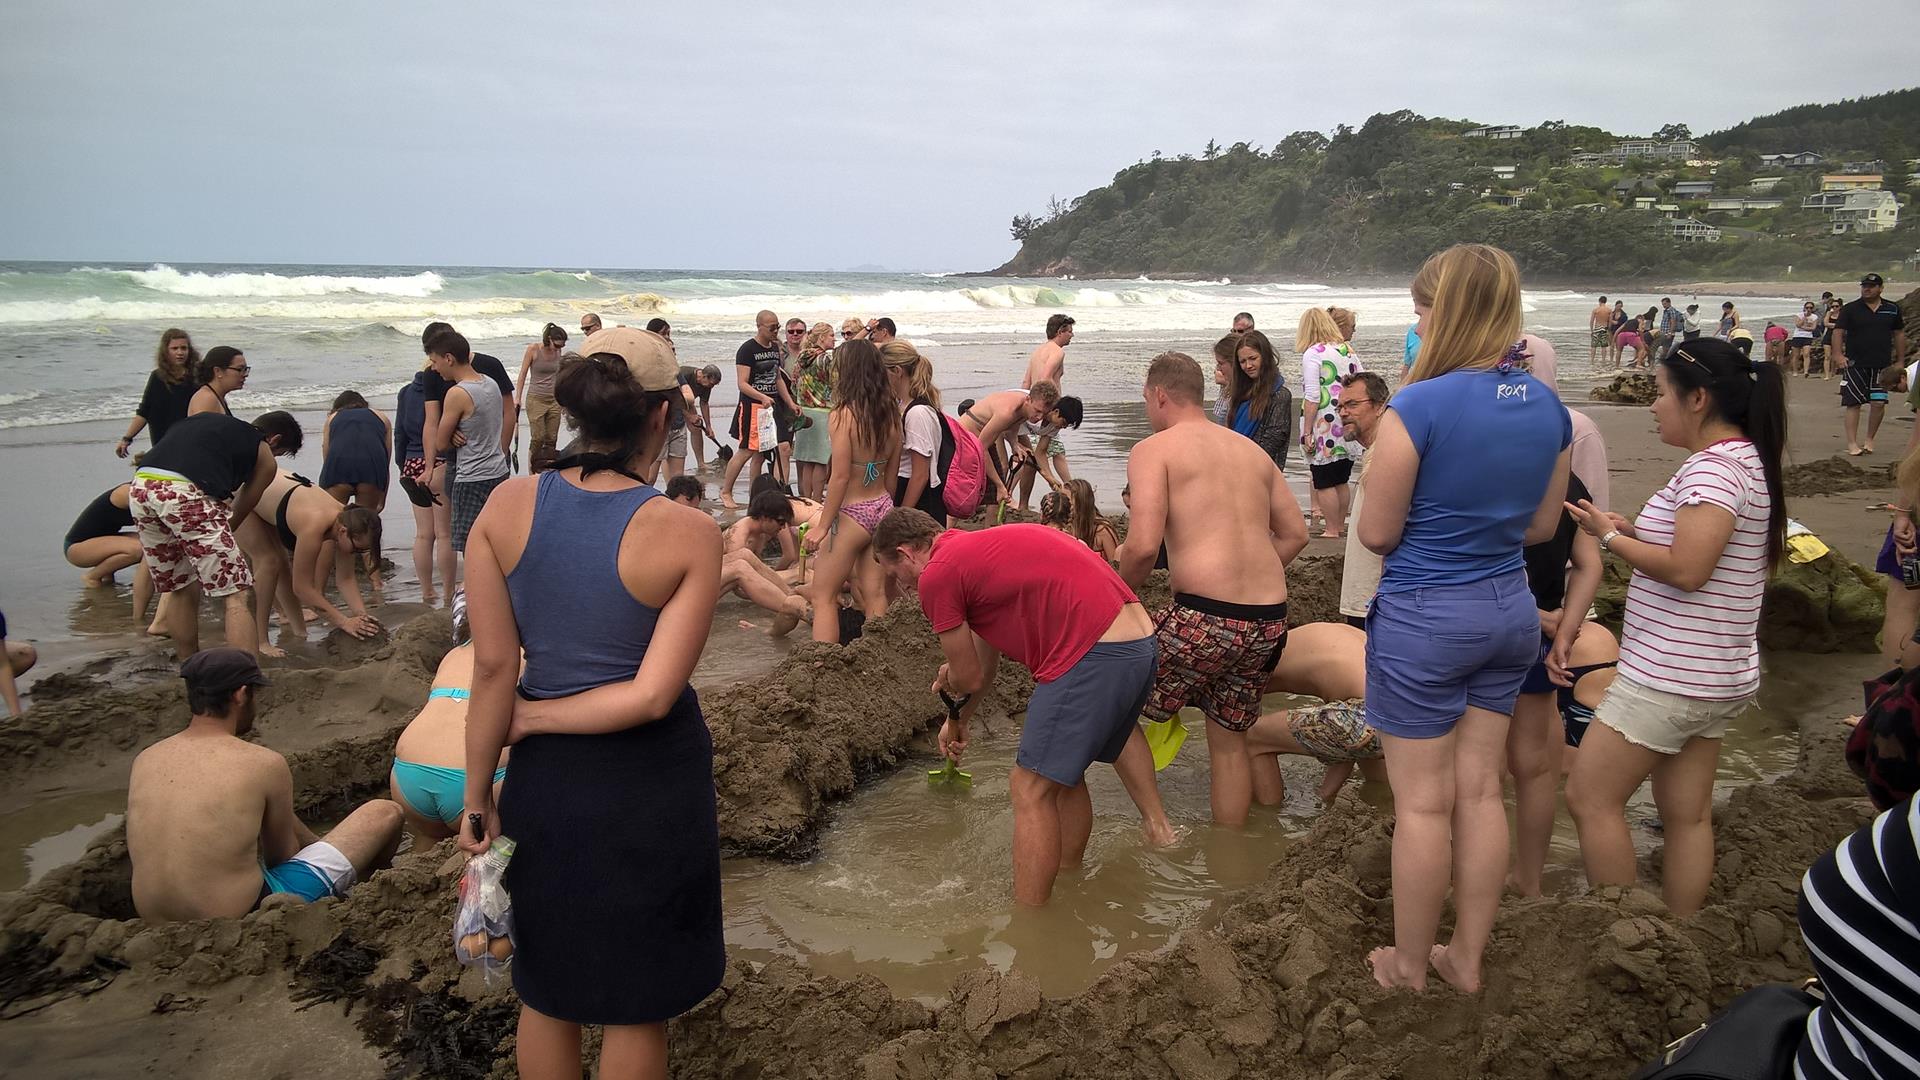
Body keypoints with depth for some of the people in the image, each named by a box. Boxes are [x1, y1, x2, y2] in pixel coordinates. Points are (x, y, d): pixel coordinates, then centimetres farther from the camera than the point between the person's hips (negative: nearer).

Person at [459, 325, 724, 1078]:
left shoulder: (508, 506, -10)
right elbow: (655, 694, -21)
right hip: (649, 782, -3)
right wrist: (535, 718, -8)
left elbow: (493, 665, -8)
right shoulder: (687, 534, -18)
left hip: (546, 775, 3)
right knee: (637, 998, 19)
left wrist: (477, 792, 0)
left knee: (547, 986, 25)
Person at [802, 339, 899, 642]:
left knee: (823, 595, 3)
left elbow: (841, 477, -20)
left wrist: (822, 526, -14)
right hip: (882, 508, 7)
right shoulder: (891, 414, 3)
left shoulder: (843, 415, -17)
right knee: (875, 593, 13)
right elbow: (891, 473, 10)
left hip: (852, 513, -7)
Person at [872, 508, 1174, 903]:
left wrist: (947, 680, 27)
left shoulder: (937, 575, -6)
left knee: (1031, 789, 1)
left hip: (1093, 654, -10)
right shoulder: (981, 546, 23)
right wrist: (960, 719, 42)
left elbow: (969, 679, 4)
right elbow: (985, 660, 32)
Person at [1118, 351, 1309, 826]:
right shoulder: (1252, 450, 18)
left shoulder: (1153, 449, -2)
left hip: (1204, 619, -7)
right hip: (1270, 621, 7)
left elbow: (1143, 545, -14)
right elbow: (1295, 533, 20)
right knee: (1230, 738, 22)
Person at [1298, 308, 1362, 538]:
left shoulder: (1312, 353, -10)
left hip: (1324, 426, -7)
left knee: (1324, 483, 2)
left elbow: (1312, 397, -15)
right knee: (1341, 480, 16)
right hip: (1347, 426, 7)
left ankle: (1332, 530, 5)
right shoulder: (1347, 350, 10)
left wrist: (1307, 431, -11)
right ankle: (1341, 525, 24)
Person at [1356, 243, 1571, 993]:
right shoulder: (1547, 407, 2)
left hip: (1424, 617, -7)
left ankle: (1408, 966, 22)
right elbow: (1542, 524, 12)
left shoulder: (1419, 407, -20)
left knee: (1423, 802, 6)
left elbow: (1376, 533, -14)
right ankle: (1467, 958, 28)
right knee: (1481, 790, 15)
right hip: (1510, 610, 7)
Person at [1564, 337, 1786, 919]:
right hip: (1713, 676, 10)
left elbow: (1686, 569, -26)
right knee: (1688, 813, 15)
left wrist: (1610, 537, -13)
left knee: (1589, 797, -2)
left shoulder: (1713, 468, -19)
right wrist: (1636, 533, 9)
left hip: (1668, 676, -10)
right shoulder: (1745, 460, 13)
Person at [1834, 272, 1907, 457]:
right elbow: (1838, 331, -5)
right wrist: (1837, 354, -19)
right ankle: (1852, 443, 3)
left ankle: (1870, 439, 13)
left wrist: (1900, 361, 13)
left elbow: (1899, 335, 15)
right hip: (1855, 364, -2)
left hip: (1882, 365, 2)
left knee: (1879, 402, -5)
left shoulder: (1892, 309, 9)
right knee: (1853, 404, -2)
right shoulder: (1850, 309, 1)